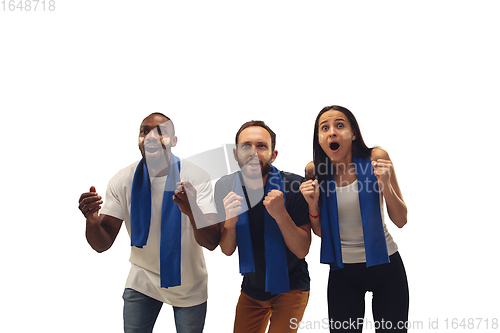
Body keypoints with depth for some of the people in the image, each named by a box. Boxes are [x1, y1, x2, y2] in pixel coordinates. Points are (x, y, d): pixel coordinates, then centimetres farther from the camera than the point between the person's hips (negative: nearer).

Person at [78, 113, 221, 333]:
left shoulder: (196, 178, -19)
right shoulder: (123, 181, -12)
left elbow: (212, 243, -25)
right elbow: (102, 245, -12)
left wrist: (193, 211, -46)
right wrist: (92, 220, -35)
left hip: (189, 287, -1)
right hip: (142, 281, 1)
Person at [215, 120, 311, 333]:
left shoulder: (293, 186, -21)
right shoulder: (225, 187, -10)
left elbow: (302, 250, -19)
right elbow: (227, 250, -7)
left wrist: (280, 214, -35)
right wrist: (230, 221, -27)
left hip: (290, 287, -3)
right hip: (251, 288, 4)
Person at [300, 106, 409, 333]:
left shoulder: (377, 158, -12)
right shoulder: (313, 171, -7)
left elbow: (400, 220, -9)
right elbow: (319, 232, 2)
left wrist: (386, 185, -25)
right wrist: (313, 204, -17)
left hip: (385, 265, -1)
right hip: (342, 272, 1)